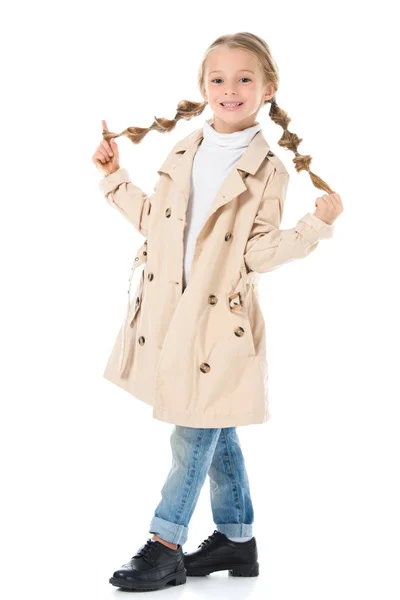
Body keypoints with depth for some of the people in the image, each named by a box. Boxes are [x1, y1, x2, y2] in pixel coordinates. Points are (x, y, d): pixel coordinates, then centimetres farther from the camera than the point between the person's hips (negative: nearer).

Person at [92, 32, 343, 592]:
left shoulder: (268, 170, -8)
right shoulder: (184, 152, 7)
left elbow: (258, 253, -10)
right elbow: (157, 220, 16)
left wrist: (315, 225, -20)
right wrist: (115, 178, 17)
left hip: (220, 319, -5)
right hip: (169, 311, 6)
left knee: (194, 435, 1)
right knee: (215, 433, 16)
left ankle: (166, 545, 14)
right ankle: (237, 540, 29)